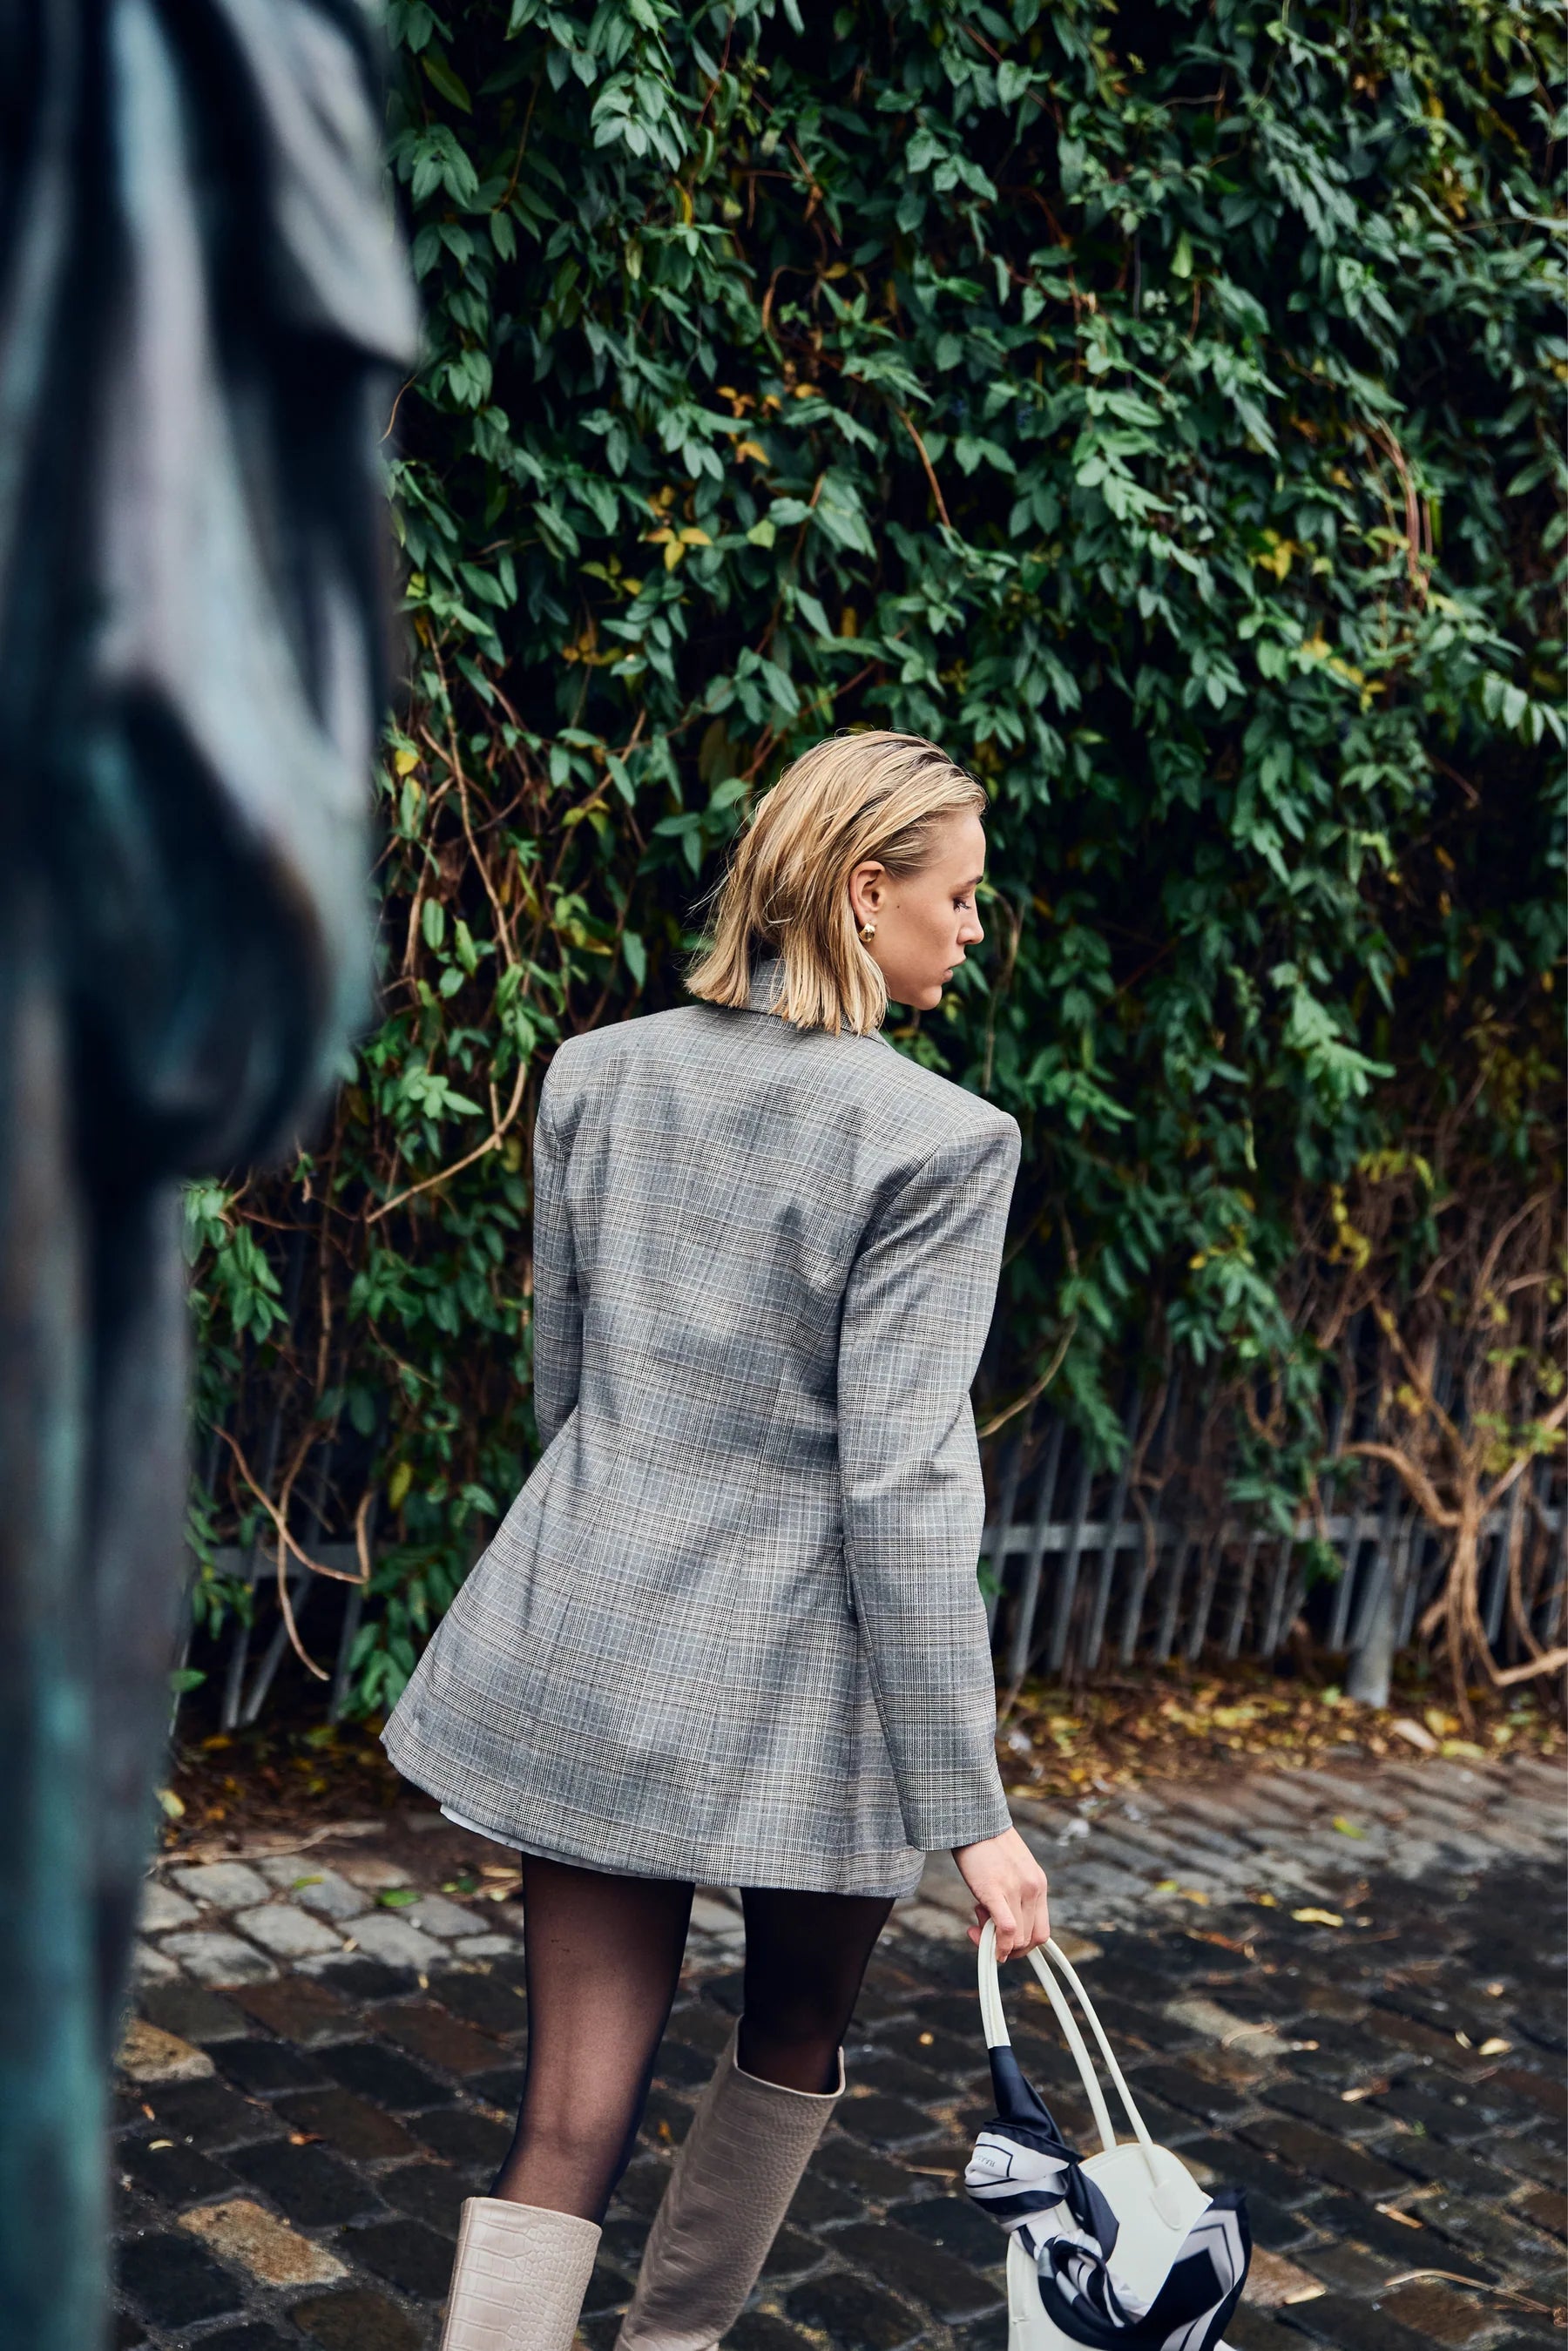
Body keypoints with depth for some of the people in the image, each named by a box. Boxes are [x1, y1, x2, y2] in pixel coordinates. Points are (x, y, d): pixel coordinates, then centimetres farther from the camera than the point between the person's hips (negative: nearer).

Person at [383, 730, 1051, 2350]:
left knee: (571, 2121, 7)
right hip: (800, 1676, -4)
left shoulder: (596, 1075, 2)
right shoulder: (935, 1139, -15)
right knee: (795, 2040, 25)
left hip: (588, 1653, 4)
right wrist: (967, 1804, -13)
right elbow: (903, 1485, -18)